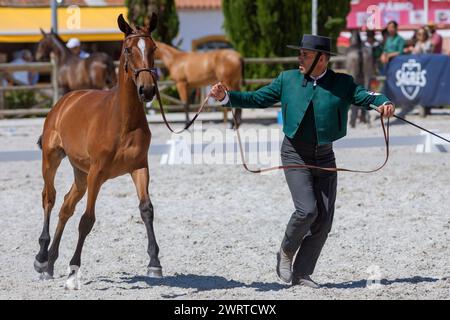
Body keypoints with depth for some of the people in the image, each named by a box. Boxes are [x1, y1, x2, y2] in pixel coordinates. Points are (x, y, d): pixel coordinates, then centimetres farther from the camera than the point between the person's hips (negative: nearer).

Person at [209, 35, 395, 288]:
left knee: (324, 219, 1)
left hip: (325, 156, 2)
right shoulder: (288, 80, 2)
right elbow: (257, 99, 4)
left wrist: (384, 103, -31)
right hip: (295, 155, -2)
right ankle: (286, 253, 9)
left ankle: (301, 273, 13)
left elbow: (366, 97, -9)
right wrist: (226, 97, -10)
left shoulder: (342, 84, 0)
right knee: (307, 210, -18)